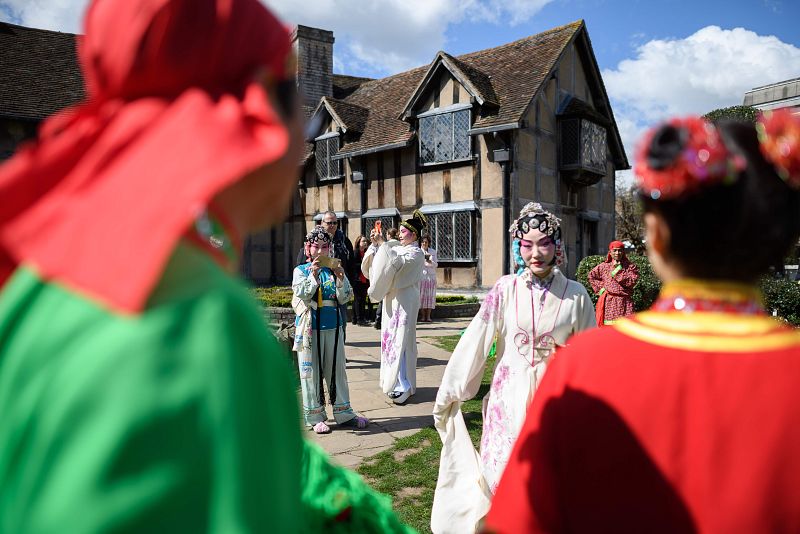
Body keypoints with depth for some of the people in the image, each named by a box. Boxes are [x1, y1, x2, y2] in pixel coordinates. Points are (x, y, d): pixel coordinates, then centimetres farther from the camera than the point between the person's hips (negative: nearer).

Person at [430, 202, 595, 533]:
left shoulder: (575, 294, -3)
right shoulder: (506, 289, -6)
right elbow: (474, 343, -5)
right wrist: (447, 394, -1)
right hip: (509, 398, 0)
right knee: (504, 474, 8)